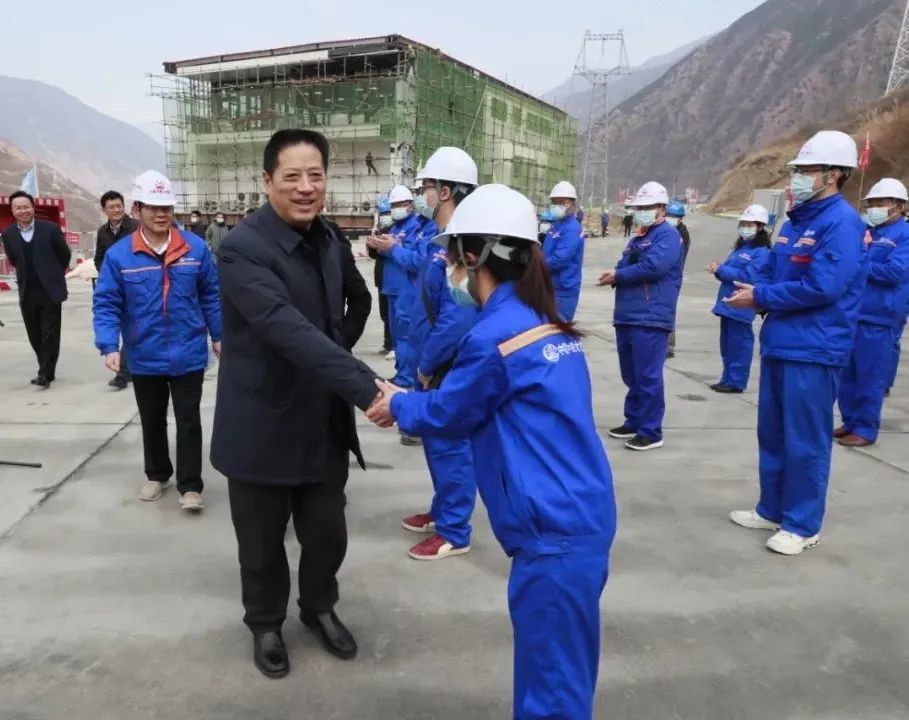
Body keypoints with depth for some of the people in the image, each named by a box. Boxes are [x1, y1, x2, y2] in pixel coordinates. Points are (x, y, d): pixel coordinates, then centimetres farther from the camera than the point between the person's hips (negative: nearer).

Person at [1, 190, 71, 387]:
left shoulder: (50, 229, -6)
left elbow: (65, 254, 7)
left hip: (50, 290, -3)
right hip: (27, 293, 3)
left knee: (50, 335, -2)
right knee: (35, 336, 9)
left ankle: (45, 374, 3)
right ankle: (47, 369, 23)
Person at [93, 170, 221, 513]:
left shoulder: (195, 248, -6)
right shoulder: (118, 255, -8)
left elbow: (211, 296, 3)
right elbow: (106, 304, -6)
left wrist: (218, 336, 5)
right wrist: (109, 346, -18)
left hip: (188, 354, -1)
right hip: (144, 358, 1)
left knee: (188, 420, 5)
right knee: (152, 421, 18)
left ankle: (190, 485, 14)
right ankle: (156, 475, 37)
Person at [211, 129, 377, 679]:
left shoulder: (331, 238, 2)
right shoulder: (243, 248, -20)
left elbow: (360, 301, 20)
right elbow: (290, 331, -33)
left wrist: (341, 356, 7)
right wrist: (365, 387, -39)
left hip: (325, 422, 5)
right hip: (263, 425, -5)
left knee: (328, 532, 14)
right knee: (263, 541, 13)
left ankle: (319, 607, 42)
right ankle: (266, 623, 39)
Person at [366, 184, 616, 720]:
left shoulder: (493, 338, -18)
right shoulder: (547, 323, 9)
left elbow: (447, 415, -3)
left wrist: (397, 404, 15)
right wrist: (413, 399, 18)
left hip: (554, 532, -9)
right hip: (581, 516, 9)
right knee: (563, 671, 23)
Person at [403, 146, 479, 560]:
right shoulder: (440, 234, 9)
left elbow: (459, 316, -28)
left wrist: (427, 364, -19)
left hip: (450, 366, -10)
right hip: (435, 362, 10)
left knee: (450, 444, 3)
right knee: (436, 440, 21)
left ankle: (454, 533, 19)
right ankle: (442, 511, 39)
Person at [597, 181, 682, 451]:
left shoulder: (668, 234, -5)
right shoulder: (638, 238, 22)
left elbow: (653, 266, -20)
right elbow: (624, 268, 18)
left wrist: (618, 276, -9)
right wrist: (615, 276, -7)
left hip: (650, 319, -9)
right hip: (626, 317, 9)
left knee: (648, 377, -6)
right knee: (631, 375, 16)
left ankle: (651, 432, 1)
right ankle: (633, 422, 28)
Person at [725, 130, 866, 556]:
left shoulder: (841, 222, -13)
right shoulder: (795, 220, 14)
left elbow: (823, 286, -23)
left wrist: (761, 297, -14)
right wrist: (754, 291, -4)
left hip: (814, 349, -9)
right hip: (779, 343, 9)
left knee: (804, 440, 0)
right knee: (772, 433, 16)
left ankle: (803, 525, 14)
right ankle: (772, 509, 30)